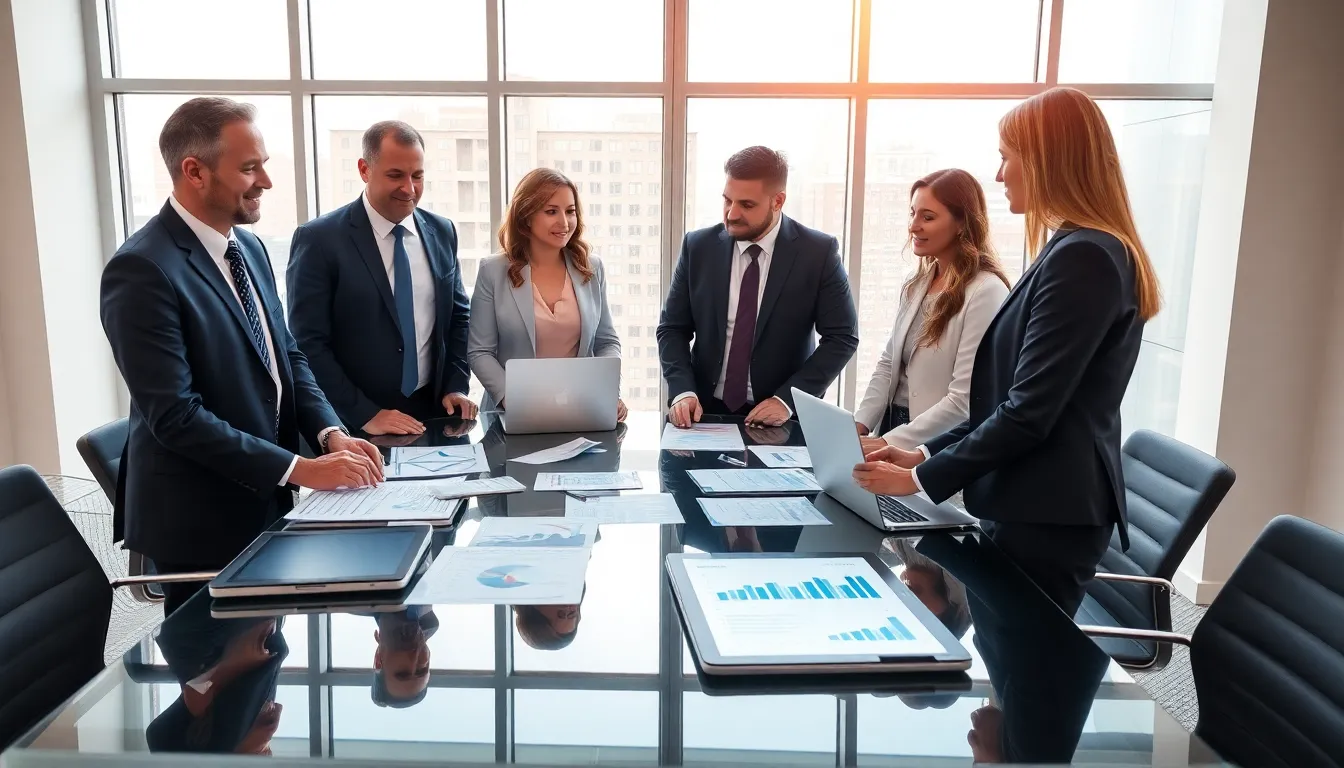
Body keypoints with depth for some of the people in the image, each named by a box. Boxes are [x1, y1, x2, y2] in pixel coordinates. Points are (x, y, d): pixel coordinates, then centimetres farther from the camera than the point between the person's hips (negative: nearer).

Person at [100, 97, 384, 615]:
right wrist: (299, 469, -25)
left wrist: (331, 434, -9)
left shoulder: (248, 247, 5)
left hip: (265, 501, 8)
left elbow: (286, 356, 8)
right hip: (200, 519, -8)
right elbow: (175, 415, -25)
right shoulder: (143, 270, -21)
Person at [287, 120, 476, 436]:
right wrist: (365, 414, -18)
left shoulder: (442, 232, 4)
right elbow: (308, 343, -12)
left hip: (435, 414, 4)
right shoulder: (319, 239, -10)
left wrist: (457, 385, -1)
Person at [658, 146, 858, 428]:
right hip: (706, 411, 1)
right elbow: (672, 328, 5)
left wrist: (788, 399, -13)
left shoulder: (819, 252, -6)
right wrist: (683, 391, -11)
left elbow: (842, 337, -3)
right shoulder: (698, 247, 0)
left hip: (780, 418, -1)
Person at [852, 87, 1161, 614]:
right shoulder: (1082, 251, 16)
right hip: (1040, 503, 9)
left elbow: (1029, 412, -21)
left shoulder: (1082, 257, -17)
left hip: (1047, 513, -9)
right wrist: (926, 453, 10)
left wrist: (924, 478, -12)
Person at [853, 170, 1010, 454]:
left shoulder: (986, 292, -14)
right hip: (893, 431, 6)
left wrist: (891, 442, -18)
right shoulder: (917, 285, 9)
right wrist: (860, 423, -2)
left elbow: (965, 401, -17)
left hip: (940, 452, -6)